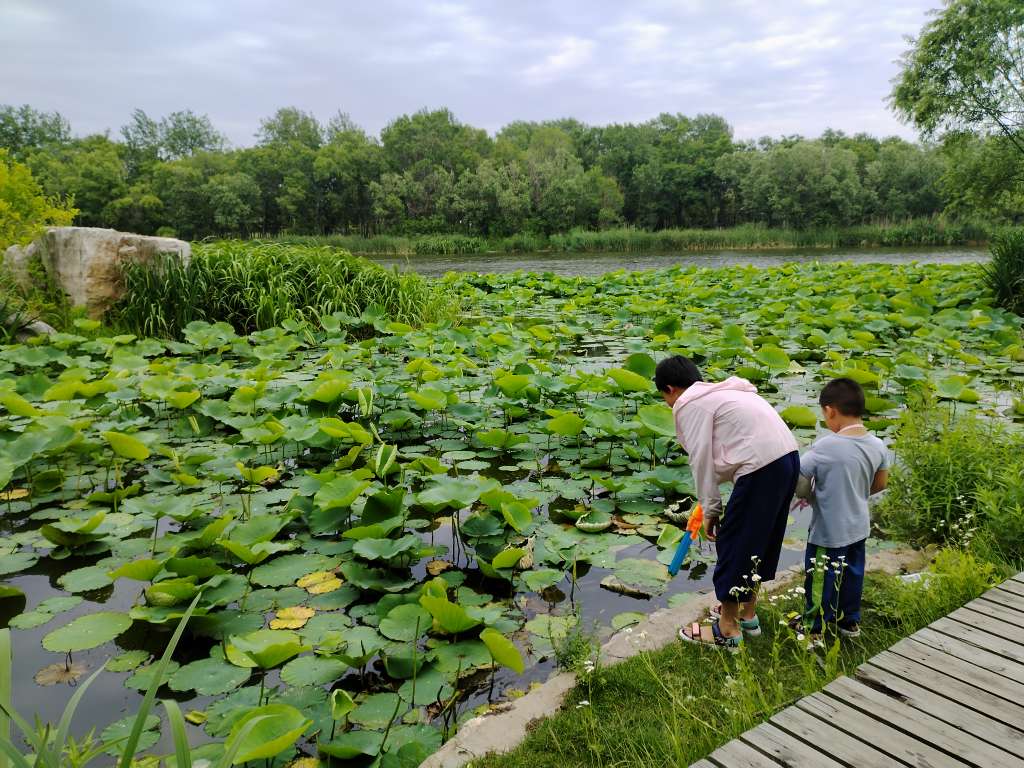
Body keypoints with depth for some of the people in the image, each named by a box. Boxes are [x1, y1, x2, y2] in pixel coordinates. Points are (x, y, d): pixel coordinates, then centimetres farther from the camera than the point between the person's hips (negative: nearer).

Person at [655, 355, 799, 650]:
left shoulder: (690, 404, -3)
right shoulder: (723, 391, 25)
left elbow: (702, 460, -6)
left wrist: (710, 509, 2)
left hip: (762, 468, -10)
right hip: (789, 457, 10)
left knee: (733, 545, 4)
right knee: (757, 541, 22)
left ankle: (727, 630, 15)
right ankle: (747, 614, 36)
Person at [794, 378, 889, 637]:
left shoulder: (824, 447, -26)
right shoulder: (878, 446, -6)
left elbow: (798, 485, -22)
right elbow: (880, 483, 7)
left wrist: (811, 496, -2)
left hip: (829, 531, -6)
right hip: (859, 526, 7)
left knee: (820, 578, 10)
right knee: (853, 573, 22)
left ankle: (814, 626, 25)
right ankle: (850, 621, 40)